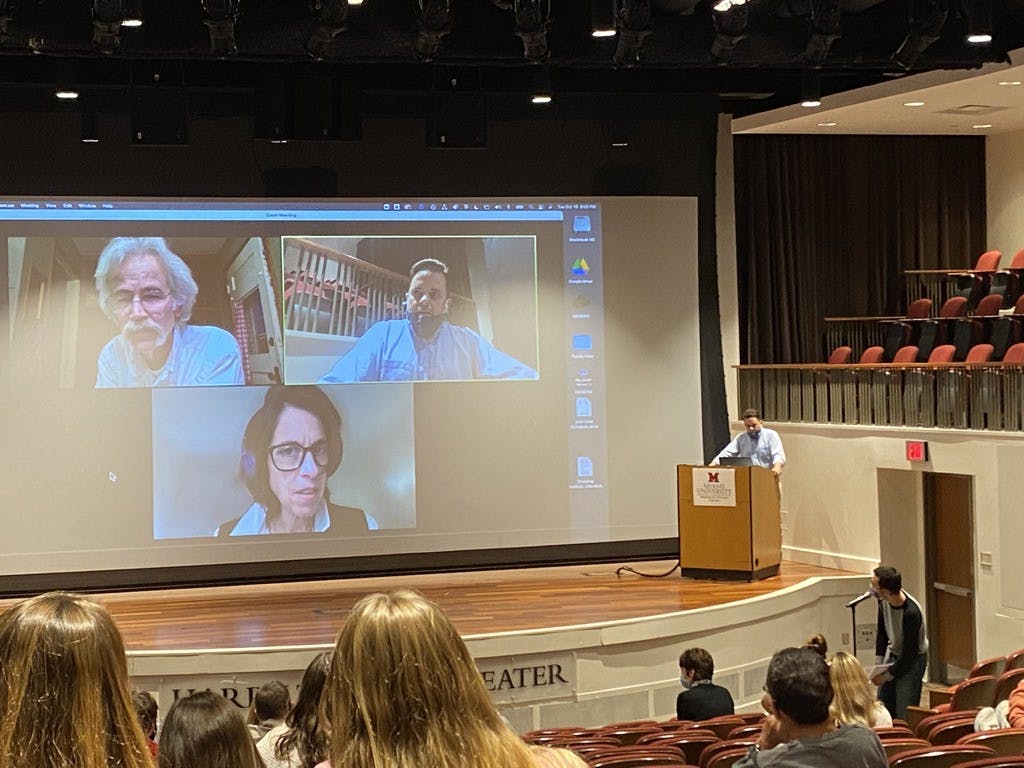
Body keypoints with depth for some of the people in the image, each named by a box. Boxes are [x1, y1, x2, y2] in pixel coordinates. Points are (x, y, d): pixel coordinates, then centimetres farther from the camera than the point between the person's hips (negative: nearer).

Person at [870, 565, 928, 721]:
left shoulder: (911, 612, -34)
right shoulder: (884, 600, -13)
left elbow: (909, 652, -24)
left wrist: (888, 676, -15)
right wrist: (878, 663, -3)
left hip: (912, 660, -7)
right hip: (893, 654, 7)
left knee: (904, 715, -8)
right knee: (883, 707, 11)